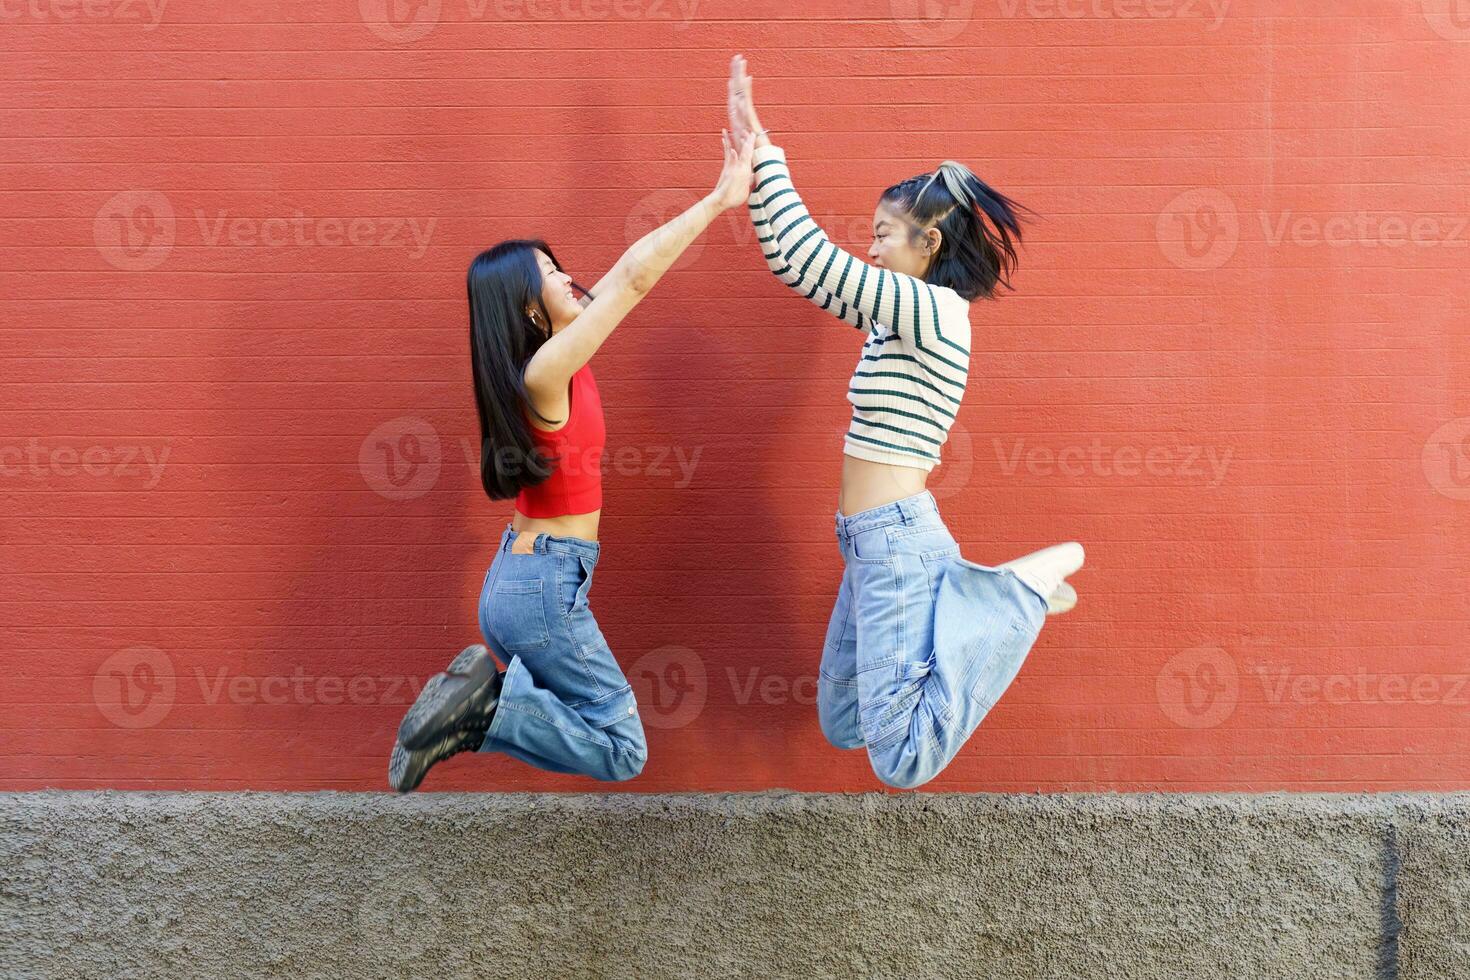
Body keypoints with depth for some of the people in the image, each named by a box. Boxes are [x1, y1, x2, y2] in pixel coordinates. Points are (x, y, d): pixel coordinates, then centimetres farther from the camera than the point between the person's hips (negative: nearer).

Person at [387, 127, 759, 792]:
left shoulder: (551, 359, 5)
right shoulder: (545, 372, -19)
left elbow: (626, 275, 7)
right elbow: (634, 275, -21)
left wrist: (720, 195, 6)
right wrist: (719, 198, -14)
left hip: (519, 579, 9)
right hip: (545, 587, -9)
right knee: (623, 751, -1)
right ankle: (490, 703, -9)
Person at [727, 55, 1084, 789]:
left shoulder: (936, 311, -13)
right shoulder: (896, 316, 13)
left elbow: (811, 259, -19)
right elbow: (789, 264, 16)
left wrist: (763, 149, -11)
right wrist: (751, 154, 10)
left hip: (897, 543, -10)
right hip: (875, 543, 10)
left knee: (903, 760, -14)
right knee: (843, 727, 19)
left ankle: (1025, 588, -2)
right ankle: (983, 601, 20)